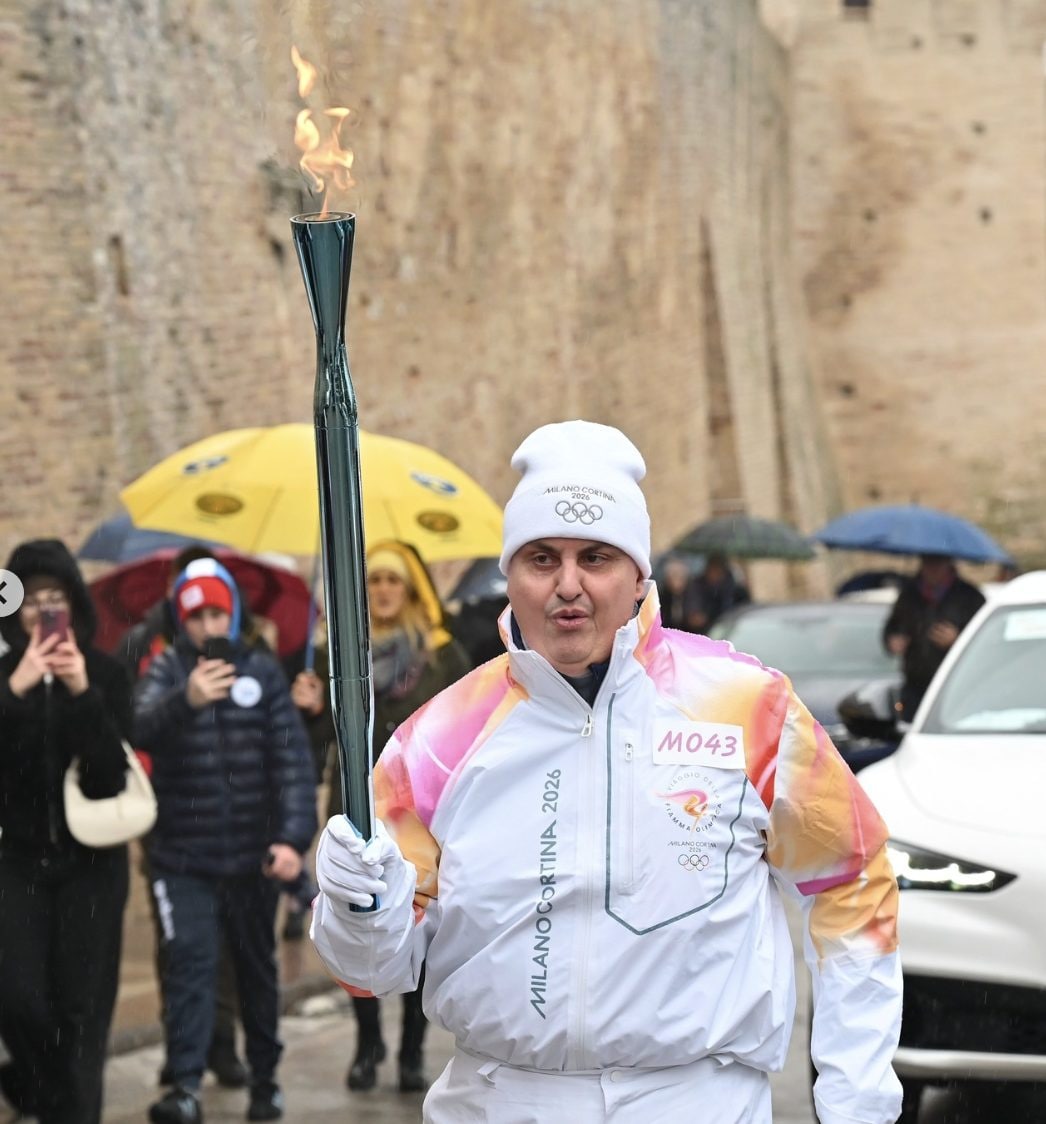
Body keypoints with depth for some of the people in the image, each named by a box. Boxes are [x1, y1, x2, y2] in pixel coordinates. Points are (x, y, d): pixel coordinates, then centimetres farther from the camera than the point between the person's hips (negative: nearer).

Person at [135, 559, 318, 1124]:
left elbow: (292, 758, -4)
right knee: (189, 963, -12)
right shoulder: (166, 671, -1)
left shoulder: (262, 670, 1)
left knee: (257, 968, 14)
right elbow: (141, 728, -22)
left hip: (252, 855, 2)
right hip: (182, 857, -2)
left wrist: (293, 836, -15)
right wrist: (185, 701, -42)